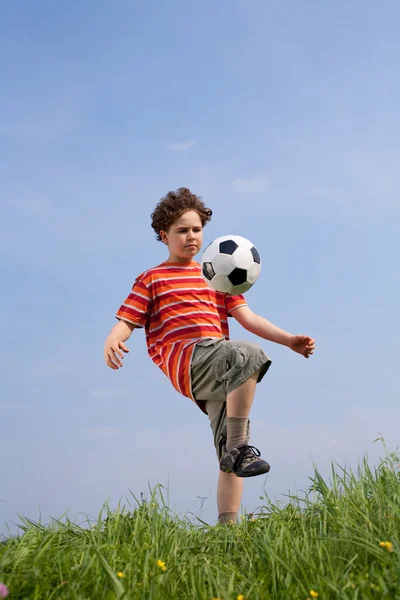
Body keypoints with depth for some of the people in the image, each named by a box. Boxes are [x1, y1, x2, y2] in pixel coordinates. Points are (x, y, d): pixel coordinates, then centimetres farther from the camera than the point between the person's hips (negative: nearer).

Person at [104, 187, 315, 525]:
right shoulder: (152, 279, 18)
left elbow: (247, 318, 21)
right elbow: (127, 321, 7)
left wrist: (290, 340, 8)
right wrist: (112, 342, -17)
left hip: (216, 374, 5)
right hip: (184, 358, -5)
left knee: (232, 458, -6)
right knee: (249, 355, -33)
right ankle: (238, 447, -28)